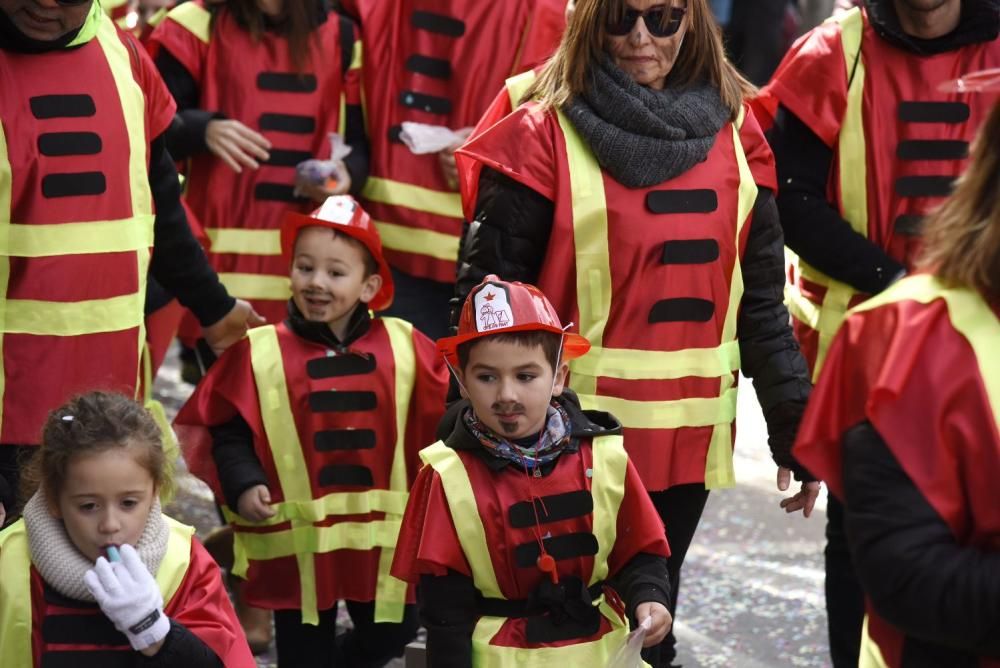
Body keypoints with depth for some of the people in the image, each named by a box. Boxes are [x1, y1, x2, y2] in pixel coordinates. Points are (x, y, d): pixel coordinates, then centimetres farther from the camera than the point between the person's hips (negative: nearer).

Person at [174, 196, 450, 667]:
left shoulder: (403, 347, -1)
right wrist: (243, 486, -17)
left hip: (383, 535, 2)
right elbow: (229, 434, -3)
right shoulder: (260, 354, -6)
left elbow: (440, 423, 5)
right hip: (296, 540, -2)